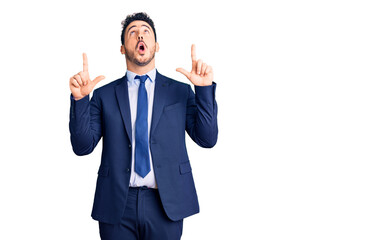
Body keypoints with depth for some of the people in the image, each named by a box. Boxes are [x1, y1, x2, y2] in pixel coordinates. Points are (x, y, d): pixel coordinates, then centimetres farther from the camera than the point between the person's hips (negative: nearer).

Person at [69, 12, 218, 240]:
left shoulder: (180, 91, 7)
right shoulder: (104, 95, 7)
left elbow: (207, 139, -2)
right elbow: (82, 146, 0)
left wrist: (205, 89, -11)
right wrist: (80, 99, -12)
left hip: (165, 204, 0)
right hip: (117, 205, 0)